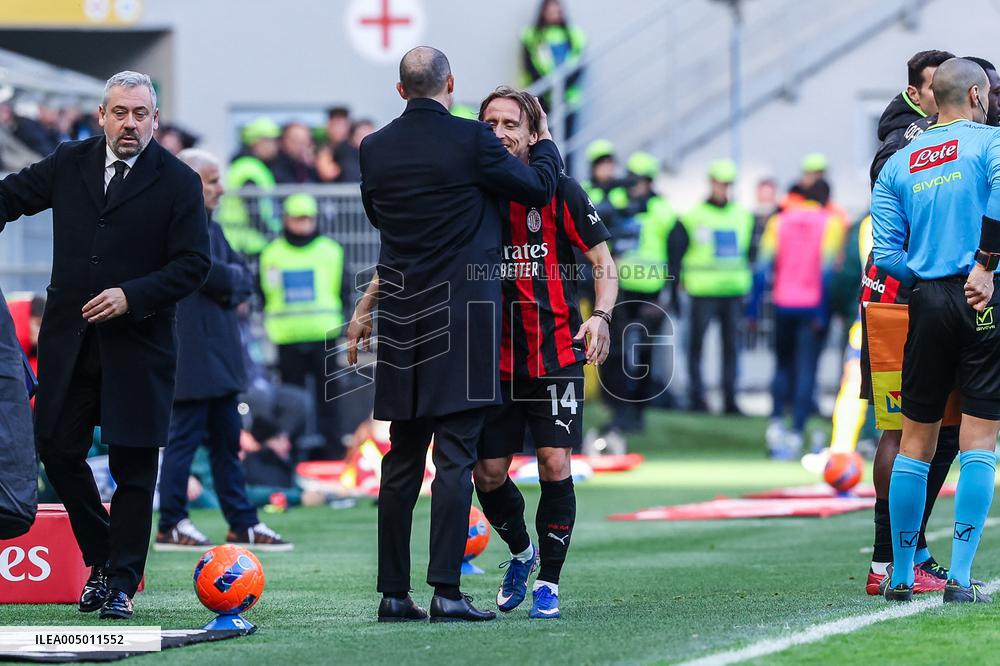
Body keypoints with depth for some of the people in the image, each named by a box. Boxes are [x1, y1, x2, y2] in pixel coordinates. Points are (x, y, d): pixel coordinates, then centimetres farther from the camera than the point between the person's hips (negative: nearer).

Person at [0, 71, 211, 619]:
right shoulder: (68, 163, 6)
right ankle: (101, 558, 25)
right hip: (68, 341, 4)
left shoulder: (178, 182, -3)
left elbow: (193, 264, -7)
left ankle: (122, 583, 9)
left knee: (133, 466, 0)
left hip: (138, 345, -4)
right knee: (57, 450, 6)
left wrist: (132, 296, -17)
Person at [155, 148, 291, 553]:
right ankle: (171, 526, 0)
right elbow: (211, 273, -21)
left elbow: (243, 280, 14)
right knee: (185, 437, -6)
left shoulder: (210, 228, 19)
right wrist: (234, 277, -4)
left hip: (220, 354, 9)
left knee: (227, 441, 10)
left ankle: (243, 524, 13)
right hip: (190, 355, -9)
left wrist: (230, 284, -5)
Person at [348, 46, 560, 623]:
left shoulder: (375, 149, 4)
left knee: (402, 462, 10)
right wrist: (547, 141, 21)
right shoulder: (472, 141, -10)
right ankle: (446, 591, -10)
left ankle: (394, 592, 10)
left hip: (401, 317, 4)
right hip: (464, 317, -4)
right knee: (456, 457, -5)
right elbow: (538, 187, 2)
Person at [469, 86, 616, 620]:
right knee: (487, 473, 1)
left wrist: (600, 315, -17)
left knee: (554, 465, -9)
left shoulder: (559, 191, -4)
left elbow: (603, 262, -1)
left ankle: (548, 581, 5)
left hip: (556, 352, -2)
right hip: (493, 356, 3)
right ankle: (521, 552, 30)